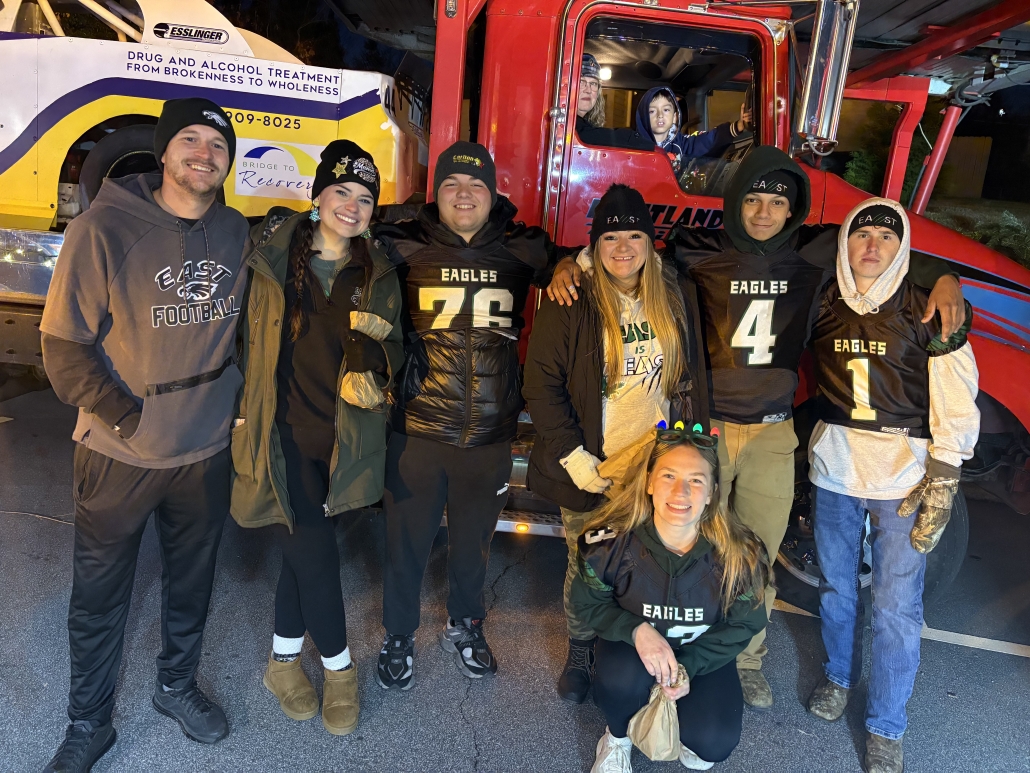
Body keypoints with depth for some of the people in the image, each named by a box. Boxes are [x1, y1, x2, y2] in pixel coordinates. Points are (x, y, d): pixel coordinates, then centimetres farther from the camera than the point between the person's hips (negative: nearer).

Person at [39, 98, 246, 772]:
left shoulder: (237, 233, -1)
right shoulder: (103, 230, -14)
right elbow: (64, 345, -12)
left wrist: (239, 397, 6)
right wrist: (126, 416, -14)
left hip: (207, 450, 4)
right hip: (119, 456, -3)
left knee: (192, 581, 20)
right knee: (100, 595, 13)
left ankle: (177, 685, 45)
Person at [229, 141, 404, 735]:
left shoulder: (378, 273, 7)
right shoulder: (272, 252, 1)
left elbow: (394, 348, 7)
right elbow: (248, 338, 5)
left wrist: (374, 363, -16)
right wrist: (244, 413, 2)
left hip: (343, 438, 2)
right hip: (283, 430, -2)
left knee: (304, 546, 12)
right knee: (314, 548, -5)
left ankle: (284, 657, 34)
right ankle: (340, 667, 19)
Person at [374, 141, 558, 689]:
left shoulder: (519, 249, 3)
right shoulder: (404, 246, -4)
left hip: (490, 436, 2)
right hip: (416, 431, -2)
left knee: (474, 540, 20)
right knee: (407, 540, 14)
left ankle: (464, 626, 47)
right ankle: (398, 637, 40)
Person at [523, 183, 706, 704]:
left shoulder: (673, 299, 5)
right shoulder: (570, 303, -8)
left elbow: (690, 377, 14)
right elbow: (541, 384, -10)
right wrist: (573, 456, -14)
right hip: (591, 466, -3)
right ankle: (579, 655, 36)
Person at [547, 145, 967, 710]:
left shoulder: (816, 256, 2)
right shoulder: (698, 254, -4)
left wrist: (941, 278, -5)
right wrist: (570, 265, -18)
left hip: (773, 434, 3)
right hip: (703, 428, -2)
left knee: (758, 556, 15)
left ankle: (748, 659, 37)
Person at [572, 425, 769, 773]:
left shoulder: (739, 554, -24)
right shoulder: (612, 540, -26)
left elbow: (743, 625, -8)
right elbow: (588, 604, -10)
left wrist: (690, 665, -22)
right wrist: (636, 630, -30)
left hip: (703, 655, 1)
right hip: (632, 645, 0)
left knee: (714, 744, -21)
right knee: (622, 681, -33)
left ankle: (683, 720, 19)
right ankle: (617, 737, 5)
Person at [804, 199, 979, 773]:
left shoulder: (928, 312, -5)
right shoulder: (823, 308, 4)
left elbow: (956, 403, -7)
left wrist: (943, 478, -12)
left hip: (904, 479, -3)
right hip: (834, 472, 3)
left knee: (897, 607, 2)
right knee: (836, 588, 17)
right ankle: (839, 677, 42)